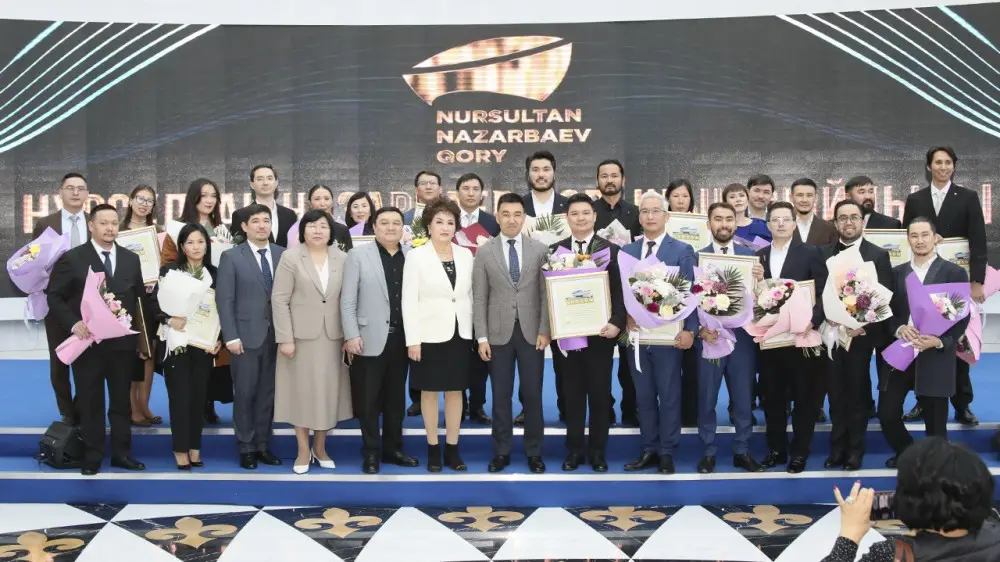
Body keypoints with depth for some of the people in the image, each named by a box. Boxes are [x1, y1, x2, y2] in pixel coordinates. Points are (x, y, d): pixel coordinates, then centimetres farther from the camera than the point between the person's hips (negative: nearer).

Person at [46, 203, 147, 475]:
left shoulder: (131, 259, 9)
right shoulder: (72, 258, -2)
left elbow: (140, 298, 11)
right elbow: (54, 297, -4)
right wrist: (73, 324, -17)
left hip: (122, 342, 3)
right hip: (87, 342, -3)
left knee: (121, 400, 9)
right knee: (90, 402, 5)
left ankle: (121, 453, 19)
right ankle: (92, 456, 14)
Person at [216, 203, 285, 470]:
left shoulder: (283, 255, 6)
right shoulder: (231, 257, -1)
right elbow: (224, 300, -5)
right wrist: (231, 337, -12)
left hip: (277, 335, 3)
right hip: (247, 335, -3)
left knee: (268, 393, 8)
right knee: (245, 394, 3)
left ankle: (263, 445, 18)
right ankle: (246, 448, 13)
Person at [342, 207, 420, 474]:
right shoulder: (358, 255, -1)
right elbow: (347, 301, -4)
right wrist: (351, 335, -10)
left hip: (402, 338, 3)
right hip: (371, 339, -2)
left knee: (396, 397, 12)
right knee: (369, 399, 4)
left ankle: (393, 448, 23)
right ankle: (370, 452, 14)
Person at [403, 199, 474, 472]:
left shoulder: (465, 255, 5)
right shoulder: (416, 256, -5)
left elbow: (470, 295, 9)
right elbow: (409, 301, -7)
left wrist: (476, 332, 5)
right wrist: (412, 339, -12)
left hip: (460, 334, 3)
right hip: (430, 335, -3)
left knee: (456, 391, 8)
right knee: (430, 391, 6)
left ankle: (452, 449, 16)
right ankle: (433, 448, 16)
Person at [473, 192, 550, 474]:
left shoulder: (539, 249, 3)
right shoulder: (484, 252, 2)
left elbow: (545, 293, 2)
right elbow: (479, 298, 1)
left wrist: (544, 331, -6)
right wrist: (482, 337, -4)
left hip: (531, 332, 0)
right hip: (499, 333, 0)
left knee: (533, 394, 4)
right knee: (501, 396, 5)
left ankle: (534, 452, 15)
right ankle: (501, 452, 15)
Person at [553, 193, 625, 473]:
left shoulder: (611, 250, 1)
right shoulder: (555, 250, 6)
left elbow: (619, 292, -3)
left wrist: (617, 323, -16)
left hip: (599, 333, -1)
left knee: (599, 394, 5)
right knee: (572, 394, 8)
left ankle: (598, 451, 16)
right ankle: (574, 449, 18)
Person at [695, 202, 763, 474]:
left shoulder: (750, 255, 5)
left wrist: (760, 279, -20)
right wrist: (700, 328, -14)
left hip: (742, 336, 1)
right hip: (709, 336, -1)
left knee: (743, 398, 8)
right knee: (706, 399, 6)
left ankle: (742, 452, 20)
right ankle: (708, 452, 18)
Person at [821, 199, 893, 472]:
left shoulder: (878, 255, -2)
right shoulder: (823, 253, 7)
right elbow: (818, 293, 3)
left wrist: (863, 325, -17)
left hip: (862, 335, -2)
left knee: (858, 394, 7)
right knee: (836, 393, 9)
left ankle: (855, 450, 17)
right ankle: (837, 448, 18)